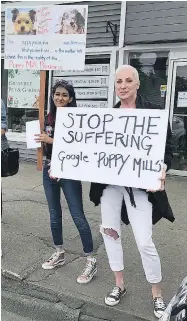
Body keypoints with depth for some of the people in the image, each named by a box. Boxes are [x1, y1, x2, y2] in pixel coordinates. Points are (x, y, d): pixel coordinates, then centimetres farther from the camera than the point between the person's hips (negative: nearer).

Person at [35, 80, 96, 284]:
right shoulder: (49, 118, 8)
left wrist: (51, 140, -17)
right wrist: (50, 168, 1)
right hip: (49, 170, 7)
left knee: (78, 216, -4)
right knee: (54, 214, 14)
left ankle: (91, 261, 7)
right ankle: (59, 254, 31)